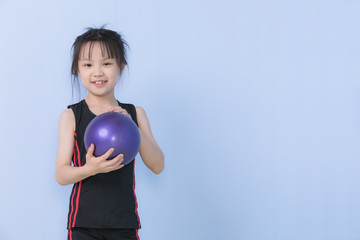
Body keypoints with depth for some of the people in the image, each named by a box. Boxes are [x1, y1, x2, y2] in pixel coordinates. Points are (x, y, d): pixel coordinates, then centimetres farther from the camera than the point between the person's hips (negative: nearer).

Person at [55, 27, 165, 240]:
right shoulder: (71, 116, -1)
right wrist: (90, 169, -26)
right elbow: (61, 175, -5)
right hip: (84, 222, -1)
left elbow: (158, 166, -2)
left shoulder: (135, 114, 5)